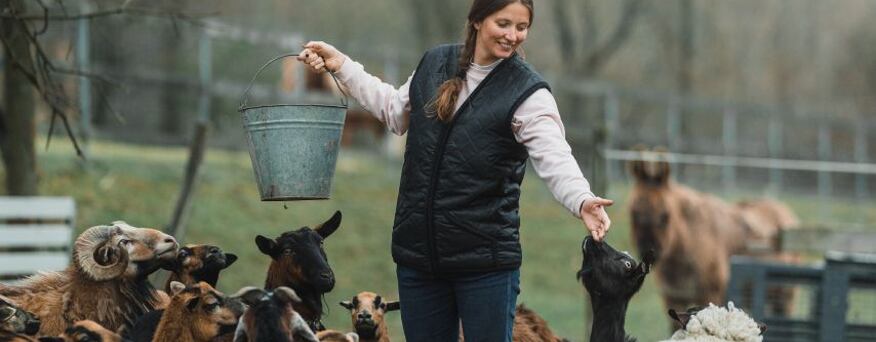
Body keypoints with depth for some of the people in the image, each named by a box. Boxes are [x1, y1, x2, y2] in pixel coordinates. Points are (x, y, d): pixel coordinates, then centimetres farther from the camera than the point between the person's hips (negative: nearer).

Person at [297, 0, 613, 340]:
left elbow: (555, 159, -19)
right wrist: (340, 64, 26)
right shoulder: (434, 63, 9)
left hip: (485, 260, -5)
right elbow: (395, 111, 27)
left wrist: (582, 200, -39)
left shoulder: (528, 92, -7)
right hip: (418, 251, 5)